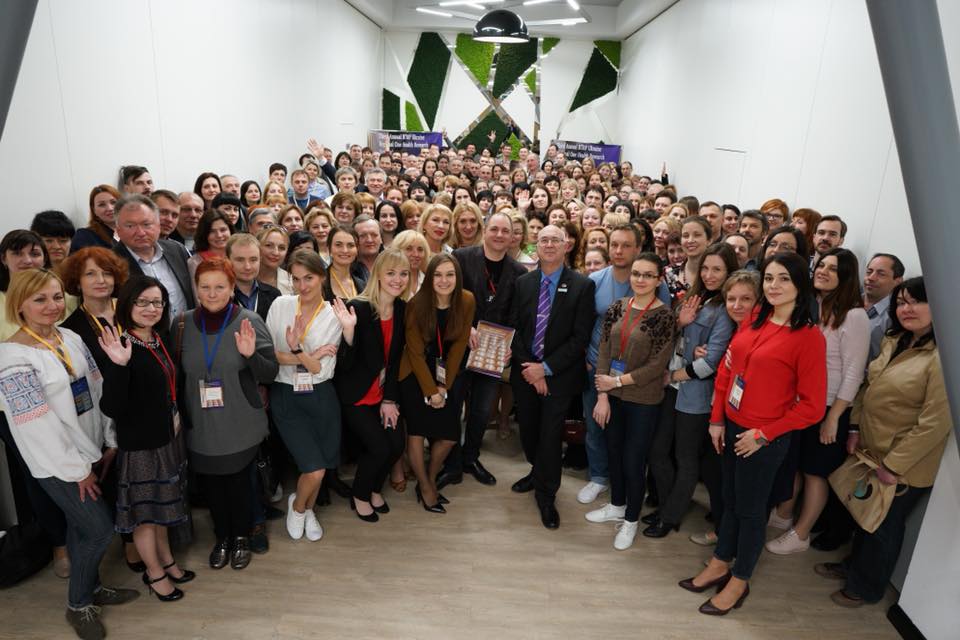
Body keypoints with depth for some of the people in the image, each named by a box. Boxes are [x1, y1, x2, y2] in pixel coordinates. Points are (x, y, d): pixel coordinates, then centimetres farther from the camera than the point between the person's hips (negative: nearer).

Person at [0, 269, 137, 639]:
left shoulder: (71, 338, 2)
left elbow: (97, 391, 7)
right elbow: (36, 423, -19)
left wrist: (110, 440, 6)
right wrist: (77, 468, -14)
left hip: (90, 449, 6)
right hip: (56, 462, -6)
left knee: (82, 526, 19)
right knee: (100, 529, 0)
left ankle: (90, 587, 37)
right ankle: (78, 604, 21)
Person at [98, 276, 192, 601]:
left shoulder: (159, 340, 0)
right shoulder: (120, 347, -23)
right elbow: (111, 408, -30)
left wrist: (176, 419, 5)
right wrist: (119, 365, -42)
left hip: (167, 437, 7)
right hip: (139, 444, -7)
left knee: (161, 502, 23)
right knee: (145, 510, 12)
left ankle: (166, 560, 40)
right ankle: (154, 573, 31)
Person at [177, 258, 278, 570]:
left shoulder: (249, 321, -11)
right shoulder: (183, 323, -2)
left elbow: (270, 374, -10)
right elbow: (177, 375, 10)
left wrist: (250, 355, -28)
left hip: (240, 426, -2)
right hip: (200, 427, 3)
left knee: (239, 480, 13)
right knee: (209, 482, 16)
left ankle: (241, 537, 38)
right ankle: (222, 536, 41)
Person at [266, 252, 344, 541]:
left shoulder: (333, 316, -6)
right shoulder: (280, 305, -4)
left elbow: (323, 370, -11)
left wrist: (297, 349, -26)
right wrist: (310, 355, -14)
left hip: (320, 398, 1)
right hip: (285, 396, -1)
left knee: (319, 467, 12)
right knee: (314, 469, -7)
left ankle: (308, 510, 44)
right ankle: (297, 505, 27)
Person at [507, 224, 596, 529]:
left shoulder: (582, 285, -8)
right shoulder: (523, 282, 4)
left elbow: (580, 337, -11)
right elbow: (514, 327, 3)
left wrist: (546, 368, -15)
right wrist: (528, 368, -8)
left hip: (559, 375, -3)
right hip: (525, 372, 4)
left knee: (550, 435, 2)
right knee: (528, 429, 15)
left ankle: (546, 494, 24)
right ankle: (538, 472, 44)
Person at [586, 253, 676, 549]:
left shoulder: (664, 316, -13)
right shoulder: (617, 308, 0)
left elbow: (656, 365, -15)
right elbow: (603, 351, -1)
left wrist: (618, 381, -14)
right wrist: (602, 396, -7)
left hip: (643, 400, -4)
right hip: (612, 395, 5)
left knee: (633, 460, 6)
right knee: (613, 452, 18)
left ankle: (631, 519, 28)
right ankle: (617, 505, 41)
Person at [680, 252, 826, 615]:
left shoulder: (808, 336, -16)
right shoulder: (754, 320, 3)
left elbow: (812, 405, -14)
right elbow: (726, 370, 8)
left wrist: (762, 434, -14)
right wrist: (717, 420, 3)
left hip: (763, 439, -6)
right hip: (731, 428, 6)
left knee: (750, 508, 12)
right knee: (730, 500, 21)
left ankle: (739, 582, 33)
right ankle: (719, 565, 40)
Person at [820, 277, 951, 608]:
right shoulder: (893, 342, 2)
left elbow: (935, 422, -25)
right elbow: (868, 387, 12)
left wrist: (894, 465, -20)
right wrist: (855, 428, 3)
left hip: (904, 466, -7)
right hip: (870, 451, 7)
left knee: (885, 525, 14)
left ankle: (866, 587, 35)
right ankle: (854, 564, 48)